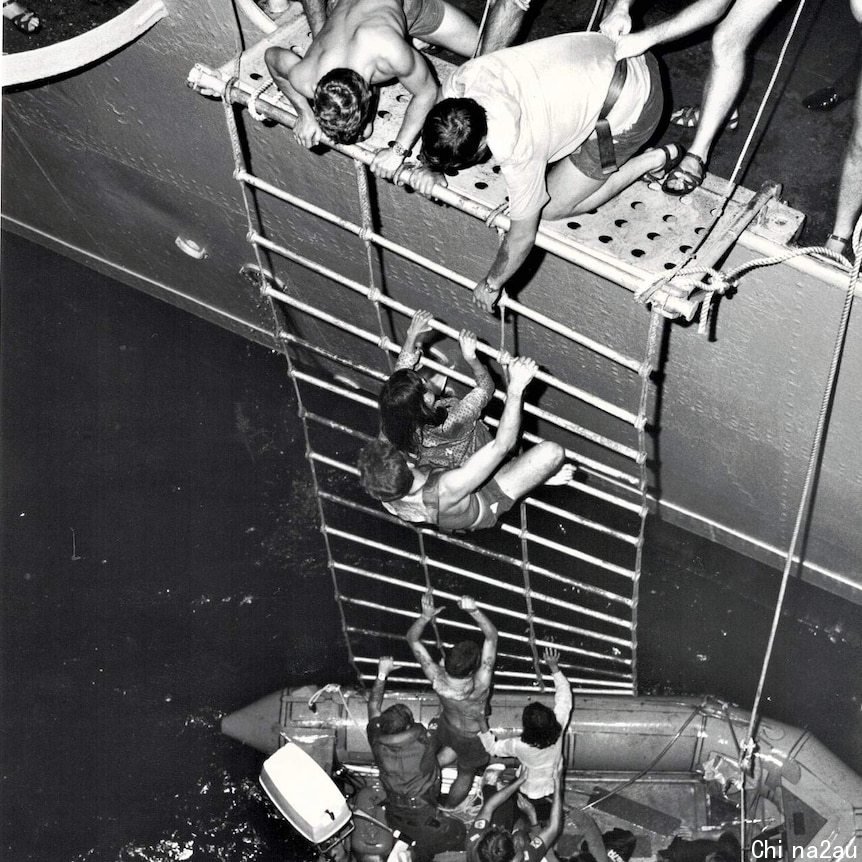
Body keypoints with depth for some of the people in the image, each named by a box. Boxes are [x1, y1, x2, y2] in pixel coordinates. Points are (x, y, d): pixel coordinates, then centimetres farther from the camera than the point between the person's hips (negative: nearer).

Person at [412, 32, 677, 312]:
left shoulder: (517, 150, -34)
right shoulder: (460, 80, -16)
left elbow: (523, 236, -18)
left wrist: (491, 284, -4)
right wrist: (430, 168, -6)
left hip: (630, 107, -7)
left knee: (553, 207, 2)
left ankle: (654, 160, 8)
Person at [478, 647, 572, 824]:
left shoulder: (519, 746, -39)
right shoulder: (558, 728, -36)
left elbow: (493, 748, -17)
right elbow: (564, 694, -23)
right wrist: (554, 667, -20)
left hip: (529, 792, -3)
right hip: (552, 788, 3)